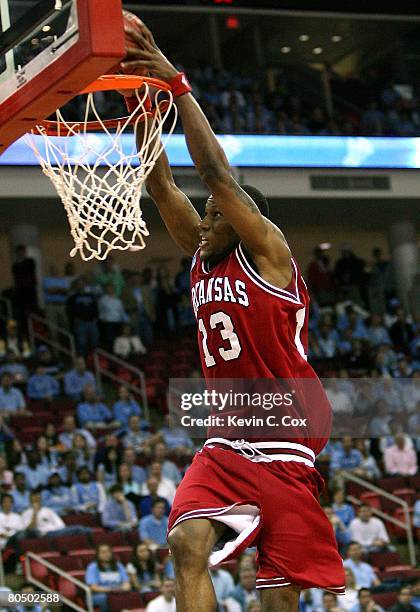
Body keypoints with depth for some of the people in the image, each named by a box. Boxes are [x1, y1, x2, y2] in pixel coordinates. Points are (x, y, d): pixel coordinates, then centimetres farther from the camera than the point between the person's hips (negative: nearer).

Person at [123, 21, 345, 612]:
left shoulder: (267, 252, -4)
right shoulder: (204, 258, 14)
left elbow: (216, 171, -14)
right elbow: (160, 185, 9)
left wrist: (177, 83, -15)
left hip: (286, 445, -6)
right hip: (227, 443, 6)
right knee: (188, 543, -19)